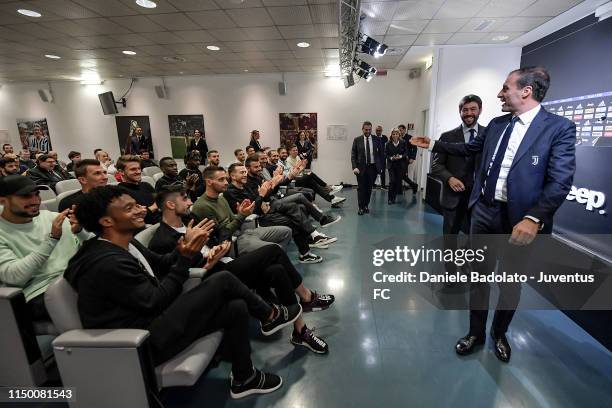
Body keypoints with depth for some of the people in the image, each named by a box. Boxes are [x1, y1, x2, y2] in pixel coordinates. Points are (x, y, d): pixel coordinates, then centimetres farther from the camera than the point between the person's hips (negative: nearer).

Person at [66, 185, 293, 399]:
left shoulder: (125, 244, 5)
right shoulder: (108, 263, -25)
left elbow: (161, 266, 13)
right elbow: (156, 302, -20)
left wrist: (183, 249, -8)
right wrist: (186, 257, -15)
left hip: (150, 319, 9)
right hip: (146, 340, -9)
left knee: (236, 308, -1)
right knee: (223, 280, -14)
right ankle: (270, 316, 10)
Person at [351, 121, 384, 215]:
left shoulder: (376, 140, 4)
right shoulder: (357, 140, 0)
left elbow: (380, 154, 8)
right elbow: (353, 155, -1)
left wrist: (380, 166, 1)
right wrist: (354, 167, -12)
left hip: (373, 167, 1)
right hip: (361, 167, -1)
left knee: (369, 188, 9)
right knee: (361, 188, 1)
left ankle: (366, 205, 24)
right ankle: (361, 207, 11)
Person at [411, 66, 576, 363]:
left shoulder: (559, 127, -10)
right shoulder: (497, 124, 7)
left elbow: (560, 181, -16)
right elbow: (469, 148, 22)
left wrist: (533, 219, -28)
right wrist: (433, 145, 20)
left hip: (520, 218, -4)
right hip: (484, 210, 4)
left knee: (511, 281, 15)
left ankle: (499, 333, 39)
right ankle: (476, 331, 31)